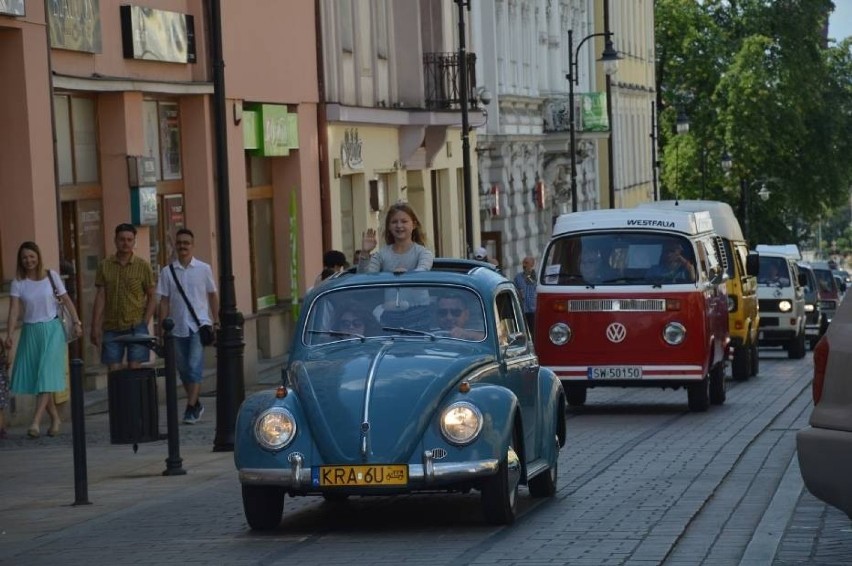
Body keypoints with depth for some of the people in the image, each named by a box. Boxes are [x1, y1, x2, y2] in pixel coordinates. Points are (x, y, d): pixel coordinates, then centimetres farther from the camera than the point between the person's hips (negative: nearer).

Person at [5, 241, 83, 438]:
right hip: (30, 331, 3)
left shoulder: (51, 276, -1)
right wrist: (9, 335, -18)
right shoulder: (18, 283, 1)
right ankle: (54, 417, 18)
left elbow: (66, 300, 4)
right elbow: (14, 310, -7)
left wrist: (76, 322, -5)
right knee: (32, 376, 3)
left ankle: (36, 422, -20)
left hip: (52, 329, -3)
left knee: (46, 374, -13)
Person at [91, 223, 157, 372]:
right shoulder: (104, 266, 5)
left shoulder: (143, 266, 1)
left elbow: (151, 297, 4)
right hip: (111, 327, 2)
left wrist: (144, 323, -5)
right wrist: (95, 326, -2)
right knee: (114, 371, 0)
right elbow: (100, 297, 4)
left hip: (135, 326, -1)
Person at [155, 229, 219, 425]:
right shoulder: (167, 272, 4)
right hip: (177, 327, 3)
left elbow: (212, 296, 9)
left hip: (199, 326, -3)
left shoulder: (203, 269, 2)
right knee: (183, 369, 9)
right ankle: (196, 404, 24)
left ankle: (191, 408, -12)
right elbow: (164, 301, 5)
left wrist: (216, 322, 5)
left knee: (194, 367, -13)